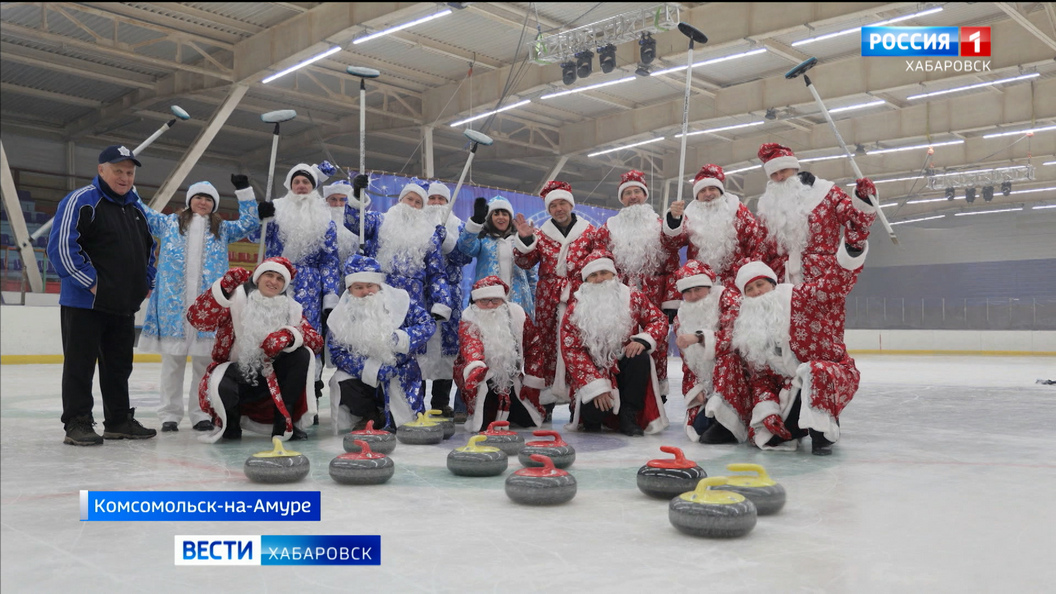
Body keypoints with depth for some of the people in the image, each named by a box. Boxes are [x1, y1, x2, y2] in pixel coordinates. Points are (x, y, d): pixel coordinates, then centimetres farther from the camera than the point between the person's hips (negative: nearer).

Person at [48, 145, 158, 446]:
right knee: (80, 365, 0)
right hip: (85, 303, -7)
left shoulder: (137, 209, 15)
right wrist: (91, 282, -18)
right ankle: (77, 424, 7)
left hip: (125, 305, 8)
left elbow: (149, 249, 26)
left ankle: (119, 421, 22)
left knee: (119, 366, 13)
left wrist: (146, 283, 13)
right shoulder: (81, 201, -10)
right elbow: (61, 246, -18)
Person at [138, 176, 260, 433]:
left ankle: (201, 413, 11)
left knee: (205, 360, 3)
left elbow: (250, 222, 16)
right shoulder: (169, 223, 15)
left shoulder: (222, 229, 17)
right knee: (172, 359, 3)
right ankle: (170, 414, 10)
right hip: (173, 304, -1)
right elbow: (141, 211, 18)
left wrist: (244, 191, 10)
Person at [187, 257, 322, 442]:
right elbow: (197, 319, -22)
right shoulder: (236, 298, -8)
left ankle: (284, 422, -8)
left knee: (303, 355, -21)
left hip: (272, 379, 3)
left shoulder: (291, 308, 4)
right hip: (236, 371, -3)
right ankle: (231, 420, 4)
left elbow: (317, 341, -7)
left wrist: (290, 335, -28)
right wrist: (223, 288, -34)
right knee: (222, 388, -36)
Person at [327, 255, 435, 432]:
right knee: (341, 383, -28)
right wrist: (373, 369, -25)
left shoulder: (399, 300, -9)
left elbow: (428, 324, -10)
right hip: (364, 377, 2)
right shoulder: (341, 316, -5)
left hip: (399, 378, -1)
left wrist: (400, 339, -30)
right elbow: (337, 353, -11)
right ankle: (373, 416, 1)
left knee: (402, 425, -13)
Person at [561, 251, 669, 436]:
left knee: (640, 358, -30)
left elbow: (659, 319, -1)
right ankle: (592, 417, 12)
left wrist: (643, 340, -24)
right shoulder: (575, 309, -8)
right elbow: (571, 351, -13)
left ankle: (628, 415, -14)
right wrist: (596, 385, -22)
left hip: (626, 369, 2)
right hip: (595, 374, -2)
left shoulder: (633, 298, -3)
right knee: (594, 410, -29)